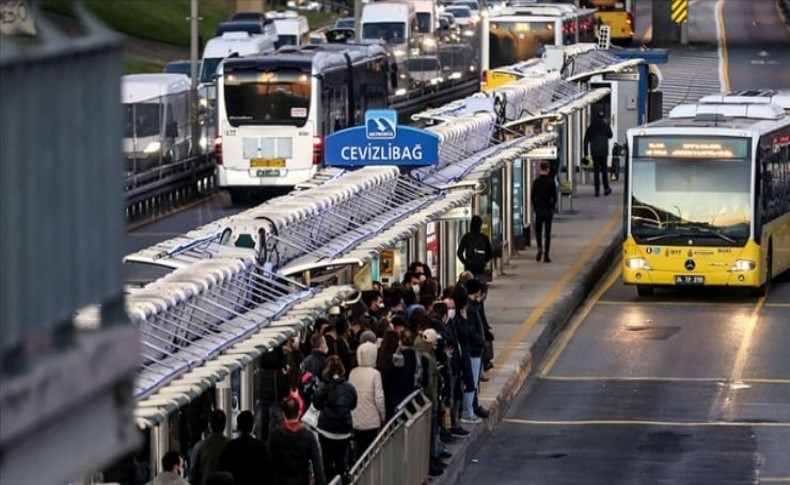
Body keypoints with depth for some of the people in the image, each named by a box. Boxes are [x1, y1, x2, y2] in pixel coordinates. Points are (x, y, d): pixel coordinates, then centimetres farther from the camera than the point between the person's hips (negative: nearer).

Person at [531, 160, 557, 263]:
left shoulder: (536, 182, -2)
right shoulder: (551, 182, -8)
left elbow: (533, 196, 0)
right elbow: (554, 197, -5)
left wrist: (534, 208, 10)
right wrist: (552, 208, 8)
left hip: (538, 209, 1)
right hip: (548, 210, -1)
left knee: (538, 231, 15)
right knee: (547, 233, 3)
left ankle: (540, 248, -10)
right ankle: (546, 255, 1)